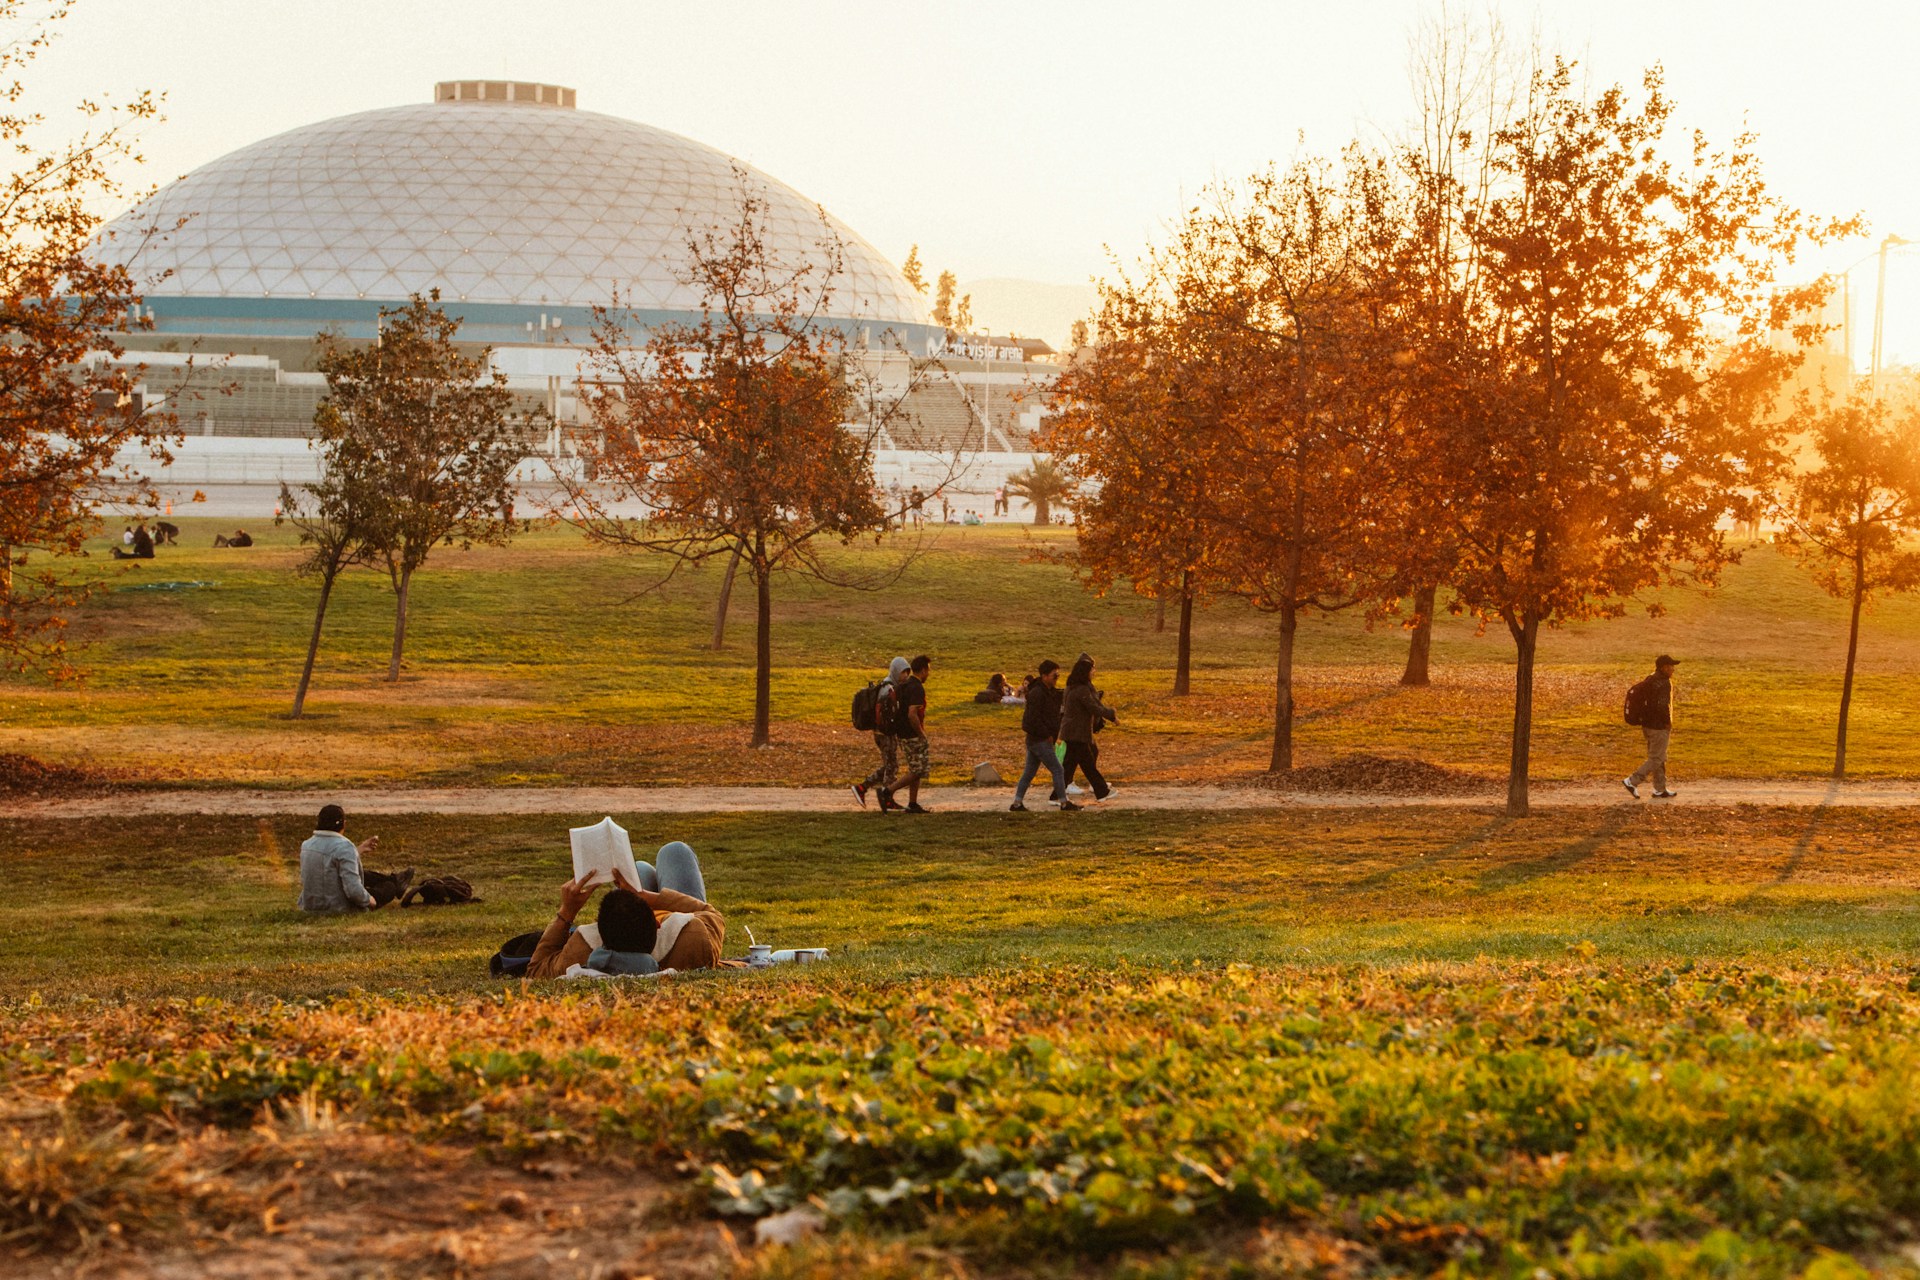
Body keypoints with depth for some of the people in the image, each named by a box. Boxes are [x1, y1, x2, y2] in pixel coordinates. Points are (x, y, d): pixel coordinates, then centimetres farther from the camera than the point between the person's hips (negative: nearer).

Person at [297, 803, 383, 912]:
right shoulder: (344, 847, -18)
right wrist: (368, 900, -4)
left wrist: (359, 849, 22)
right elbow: (353, 890, -24)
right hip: (339, 911, -8)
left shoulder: (307, 845, 5)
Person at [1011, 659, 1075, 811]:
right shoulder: (1037, 693, -17)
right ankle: (1064, 803, 1)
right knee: (1057, 770, -4)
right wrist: (1047, 735, -16)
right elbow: (1033, 719, -22)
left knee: (1029, 772, 12)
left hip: (1034, 740, 10)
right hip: (1040, 740, -10)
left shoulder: (1051, 692, 13)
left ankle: (1017, 803, 15)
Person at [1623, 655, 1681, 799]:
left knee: (1658, 758, 17)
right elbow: (1662, 706, -27)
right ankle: (1632, 781, -5)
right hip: (1659, 727, -10)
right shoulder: (1663, 683, -19)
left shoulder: (1650, 680, 9)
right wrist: (1668, 723, -14)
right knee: (1656, 759, -2)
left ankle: (1660, 790, 22)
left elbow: (1631, 692, 14)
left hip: (1647, 725, 10)